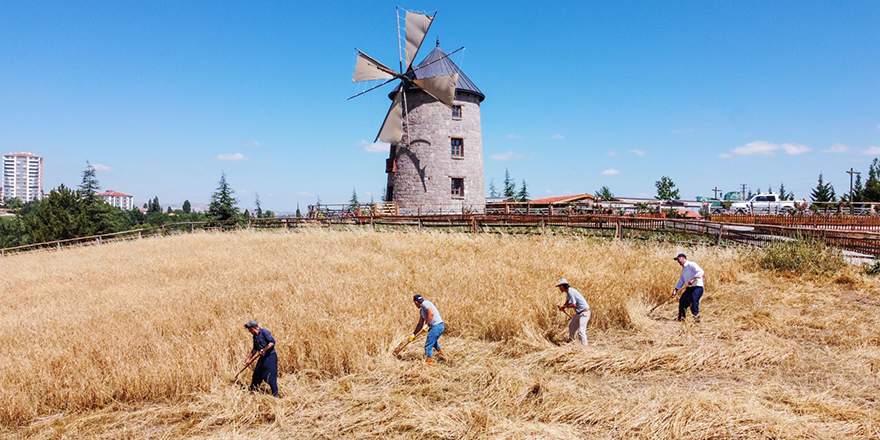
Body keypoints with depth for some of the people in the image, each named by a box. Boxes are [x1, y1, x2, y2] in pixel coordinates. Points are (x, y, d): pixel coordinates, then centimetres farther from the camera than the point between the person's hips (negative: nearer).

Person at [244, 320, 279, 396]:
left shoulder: (264, 332, -13)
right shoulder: (255, 336, 13)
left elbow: (272, 342, -21)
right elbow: (255, 349, 24)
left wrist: (264, 350, -26)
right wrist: (248, 358, 23)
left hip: (270, 356, -8)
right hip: (262, 357, 8)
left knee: (271, 377, -8)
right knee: (256, 375, 12)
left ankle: (275, 395, 0)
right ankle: (252, 391, 29)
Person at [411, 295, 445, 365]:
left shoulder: (425, 303, -9)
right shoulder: (421, 311, 20)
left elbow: (431, 313, -23)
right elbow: (420, 324, 22)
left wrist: (426, 324, -22)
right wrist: (414, 334, 23)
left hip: (436, 326, -11)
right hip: (439, 326, 11)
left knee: (428, 346, -6)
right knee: (433, 341, 36)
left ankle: (429, 364, 1)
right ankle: (442, 354, 54)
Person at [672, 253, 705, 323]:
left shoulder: (691, 264, -11)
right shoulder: (683, 269, 18)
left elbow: (700, 271, -24)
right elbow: (681, 280, 21)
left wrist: (693, 279, -32)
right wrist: (675, 290, 13)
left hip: (697, 287, -9)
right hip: (690, 288, 9)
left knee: (693, 301, -23)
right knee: (682, 301, 9)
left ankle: (696, 317, -13)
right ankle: (681, 317, 22)